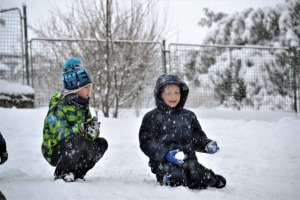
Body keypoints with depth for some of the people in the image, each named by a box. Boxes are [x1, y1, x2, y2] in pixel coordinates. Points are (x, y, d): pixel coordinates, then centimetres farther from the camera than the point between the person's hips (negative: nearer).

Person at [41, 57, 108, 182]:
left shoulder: (82, 105, 6)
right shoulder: (58, 106, -19)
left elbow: (92, 134, 0)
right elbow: (60, 135, -29)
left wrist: (93, 130, -25)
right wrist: (81, 128, -40)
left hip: (74, 151, 8)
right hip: (54, 152, -8)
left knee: (101, 143, -3)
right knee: (76, 139, -34)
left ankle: (77, 173, 3)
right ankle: (61, 174, -17)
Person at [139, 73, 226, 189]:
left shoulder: (189, 116, 17)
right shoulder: (152, 117, 1)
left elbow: (197, 136, 23)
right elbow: (146, 142, -6)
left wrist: (207, 144, -1)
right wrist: (166, 154, -21)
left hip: (188, 158, 4)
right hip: (163, 161, -4)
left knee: (200, 179, -21)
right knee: (176, 177, -34)